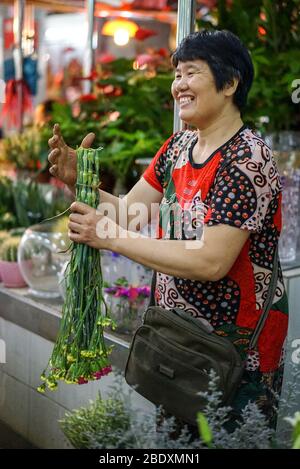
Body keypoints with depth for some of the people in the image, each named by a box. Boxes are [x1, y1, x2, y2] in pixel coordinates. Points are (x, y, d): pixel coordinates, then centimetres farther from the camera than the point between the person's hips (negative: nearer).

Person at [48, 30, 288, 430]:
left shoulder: (248, 158, -21)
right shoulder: (179, 145, 3)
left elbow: (212, 262, -29)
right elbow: (130, 212, 4)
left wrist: (110, 238, -27)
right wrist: (79, 181, -14)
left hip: (237, 350, -7)